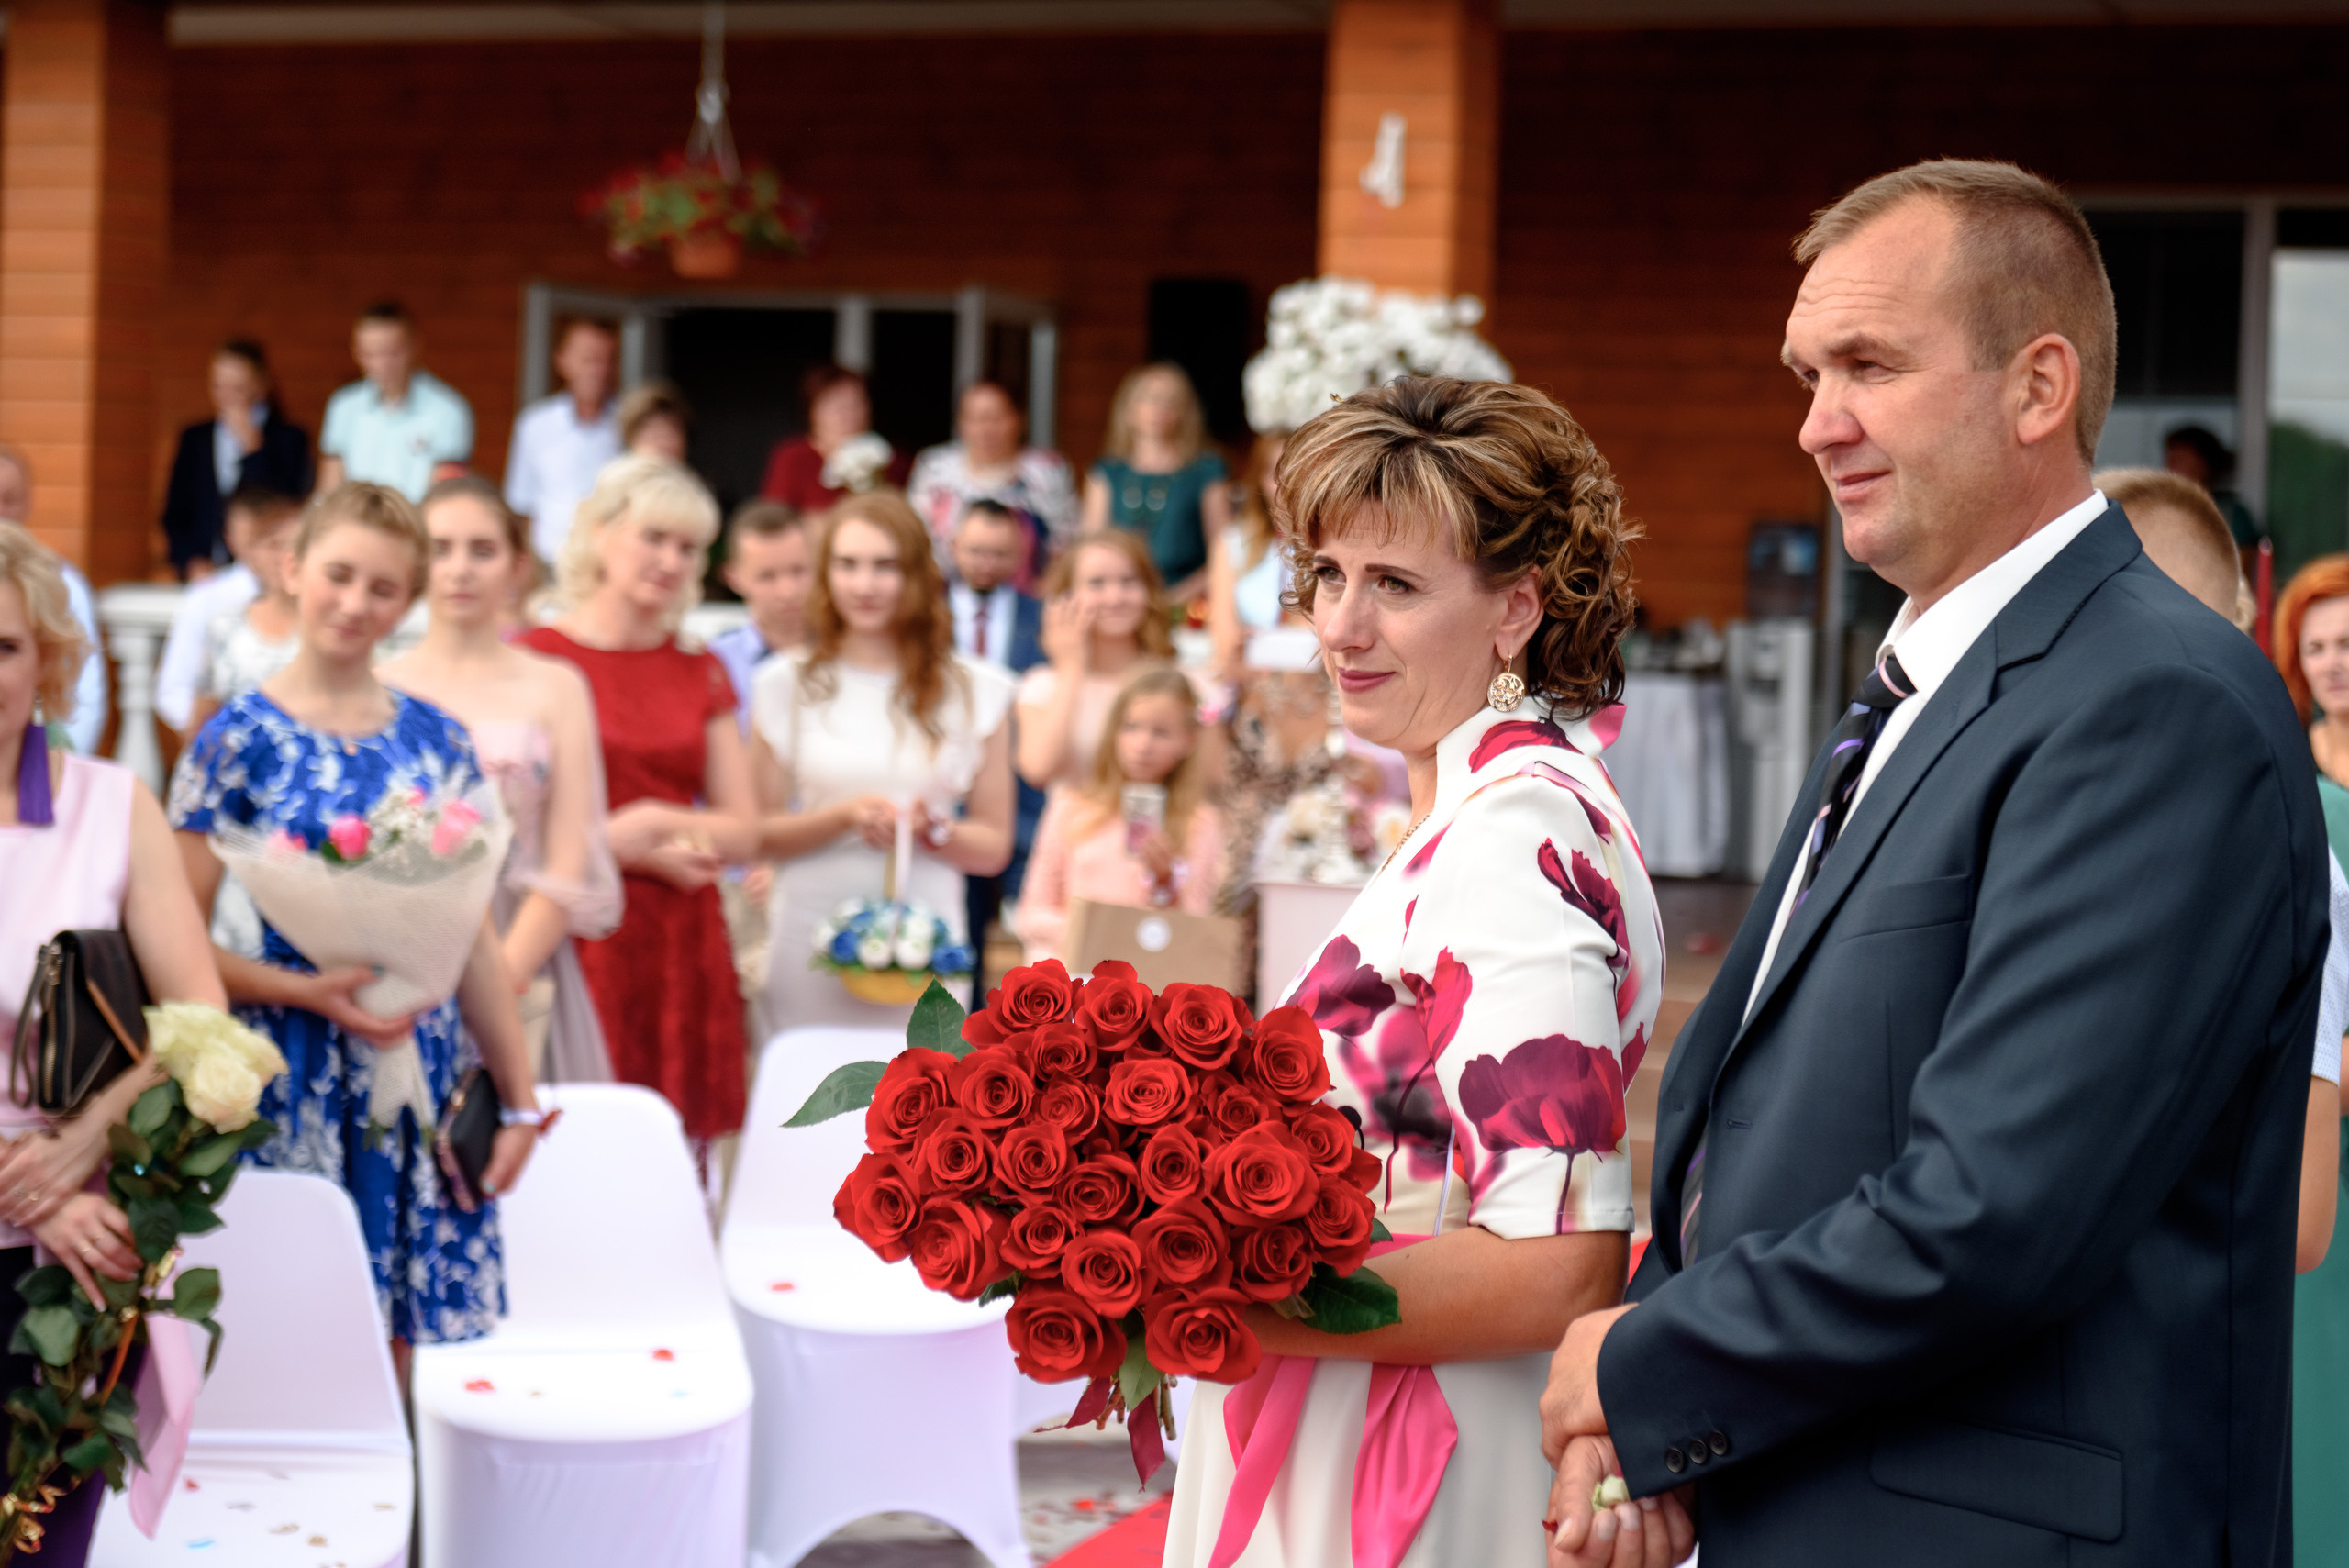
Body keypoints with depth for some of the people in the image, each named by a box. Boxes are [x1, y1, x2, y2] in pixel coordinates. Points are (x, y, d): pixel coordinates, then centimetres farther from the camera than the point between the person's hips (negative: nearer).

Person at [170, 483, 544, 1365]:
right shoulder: (239, 740, -3)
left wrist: (520, 1099, 11)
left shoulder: (436, 740, 8)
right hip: (294, 1084, -3)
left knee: (402, 1343, 6)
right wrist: (311, 992, -19)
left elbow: (473, 937, 12)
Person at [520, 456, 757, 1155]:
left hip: (681, 944, 5)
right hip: (577, 935, -4)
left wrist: (660, 823, -7)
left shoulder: (701, 674, 15)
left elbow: (740, 832, 11)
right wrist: (618, 844, -11)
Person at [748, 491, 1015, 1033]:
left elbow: (993, 848, 10)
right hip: (809, 949, 0)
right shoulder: (787, 684, 6)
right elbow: (757, 834, 4)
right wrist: (844, 818, -11)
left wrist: (935, 831, -10)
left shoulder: (974, 692, 7)